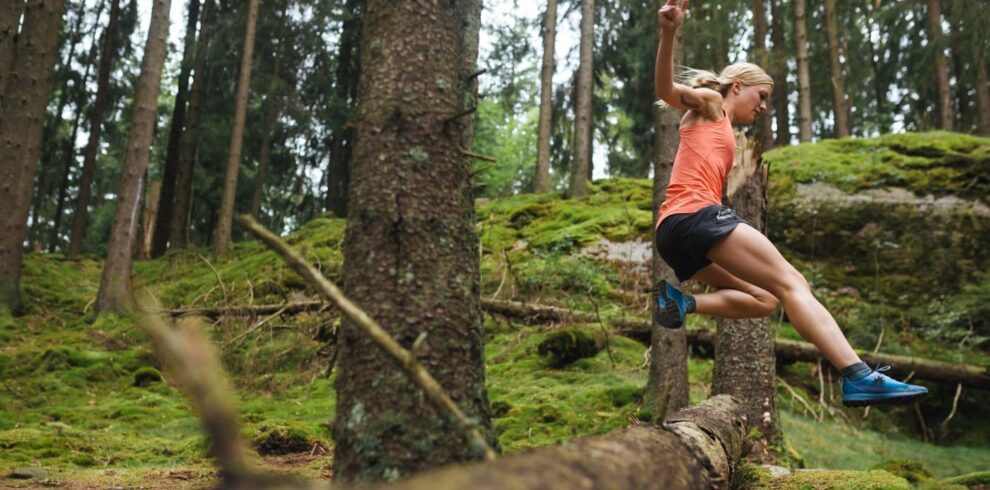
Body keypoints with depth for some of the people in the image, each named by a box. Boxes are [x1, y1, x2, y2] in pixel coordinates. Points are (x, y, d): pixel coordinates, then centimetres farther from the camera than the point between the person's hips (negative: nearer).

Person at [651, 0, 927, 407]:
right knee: (791, 284, -14)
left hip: (674, 234, 9)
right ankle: (859, 378, -23)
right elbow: (666, 90, -10)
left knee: (763, 300, 10)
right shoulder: (709, 103, 10)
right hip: (693, 216, -9)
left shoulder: (726, 134, 34)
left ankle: (680, 301, -8)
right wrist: (668, 33, -27)